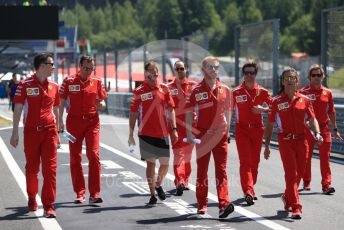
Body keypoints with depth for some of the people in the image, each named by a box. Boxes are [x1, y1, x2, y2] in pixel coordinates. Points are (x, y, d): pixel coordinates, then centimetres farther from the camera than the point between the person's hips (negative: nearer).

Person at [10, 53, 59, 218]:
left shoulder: (54, 87, 8)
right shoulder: (25, 85, -3)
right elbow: (17, 109, -2)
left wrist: (57, 132, 15)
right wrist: (15, 133, -6)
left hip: (49, 131, 2)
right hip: (31, 131, -2)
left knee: (50, 168, -7)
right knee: (32, 168, 10)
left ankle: (48, 206, -5)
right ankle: (32, 198, 34)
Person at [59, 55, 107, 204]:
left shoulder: (97, 82, 4)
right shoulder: (69, 81, 0)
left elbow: (102, 102, 11)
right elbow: (61, 102, 4)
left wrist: (100, 105, -12)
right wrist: (60, 121, -5)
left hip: (92, 121, 0)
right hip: (74, 121, 0)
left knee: (94, 155, -10)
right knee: (75, 158, 3)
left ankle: (94, 194, -8)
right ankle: (79, 193, 12)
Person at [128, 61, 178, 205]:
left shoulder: (164, 89, 5)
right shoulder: (139, 91, -3)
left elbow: (170, 110, 9)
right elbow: (133, 114, 0)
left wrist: (174, 129, 3)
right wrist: (131, 134, -2)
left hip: (162, 133, 3)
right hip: (146, 133, -3)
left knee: (165, 163, 4)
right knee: (150, 163, 0)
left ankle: (158, 185, 32)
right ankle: (152, 195, 6)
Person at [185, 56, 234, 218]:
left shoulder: (225, 90, 7)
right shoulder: (197, 90, -2)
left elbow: (227, 112, 15)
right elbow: (189, 113, -2)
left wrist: (227, 131, 12)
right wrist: (189, 133, -9)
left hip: (220, 135, 2)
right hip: (202, 135, -2)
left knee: (221, 169, -6)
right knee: (202, 170, 7)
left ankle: (224, 204, -15)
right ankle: (202, 204, 17)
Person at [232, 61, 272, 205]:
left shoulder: (262, 92, 4)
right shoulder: (236, 92, -1)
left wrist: (262, 109, -14)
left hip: (257, 129, 3)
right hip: (242, 129, -3)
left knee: (255, 161, 9)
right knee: (245, 161, -13)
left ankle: (250, 189, 25)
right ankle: (248, 191, -22)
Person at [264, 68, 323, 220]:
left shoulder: (304, 100, 5)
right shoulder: (276, 102, -1)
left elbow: (312, 119, 8)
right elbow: (269, 125, 3)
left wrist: (317, 133, -12)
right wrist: (267, 146, 1)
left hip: (301, 140, 3)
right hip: (285, 141, -3)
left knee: (299, 173, 11)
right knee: (291, 173, -10)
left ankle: (287, 197, 37)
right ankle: (296, 207, -10)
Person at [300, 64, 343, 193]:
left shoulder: (327, 93, 6)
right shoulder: (304, 92, -3)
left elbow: (331, 112, 13)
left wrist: (335, 129, 14)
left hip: (324, 128, 2)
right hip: (307, 128, -2)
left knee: (325, 157, -5)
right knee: (306, 157, 8)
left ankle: (326, 185, -6)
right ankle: (306, 182, 23)